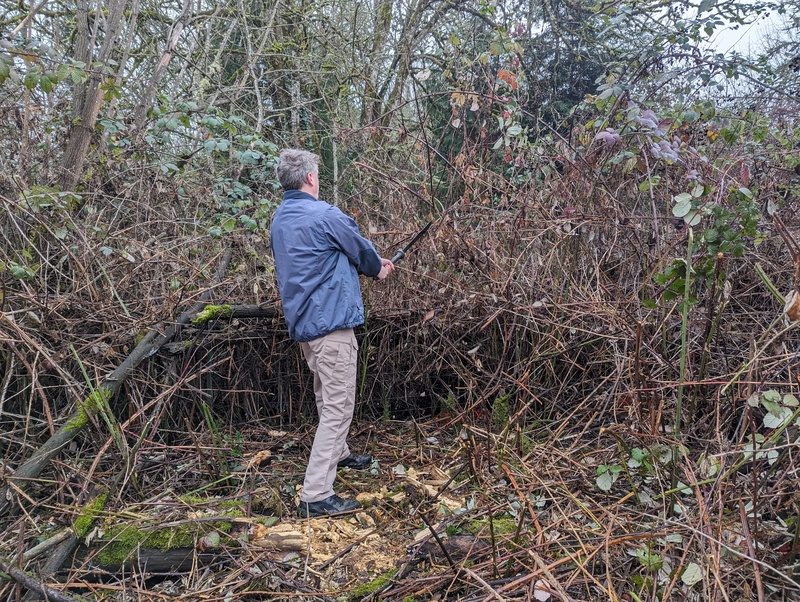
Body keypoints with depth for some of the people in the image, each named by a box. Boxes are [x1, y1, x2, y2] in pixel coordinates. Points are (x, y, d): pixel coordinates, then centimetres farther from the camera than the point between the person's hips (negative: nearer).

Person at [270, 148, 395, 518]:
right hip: (331, 322, -9)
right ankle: (316, 495, -3)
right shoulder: (324, 216, -16)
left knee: (327, 397, 26)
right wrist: (378, 269, 20)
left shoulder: (280, 220, 12)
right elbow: (361, 250, -2)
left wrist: (373, 263, 26)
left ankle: (337, 454, 46)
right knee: (339, 406, -5)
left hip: (303, 323, 10)